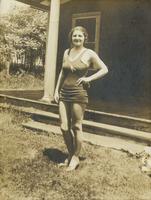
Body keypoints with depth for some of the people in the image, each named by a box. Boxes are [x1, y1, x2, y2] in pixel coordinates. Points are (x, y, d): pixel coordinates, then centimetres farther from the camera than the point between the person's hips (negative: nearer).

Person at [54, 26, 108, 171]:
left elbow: (104, 69, 1)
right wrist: (56, 90, 13)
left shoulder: (89, 54, -3)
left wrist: (89, 78, -8)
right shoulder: (66, 52, 13)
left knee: (76, 127, 3)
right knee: (64, 127, 4)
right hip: (64, 93, 5)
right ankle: (70, 155, 25)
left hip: (78, 94, -5)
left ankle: (75, 158, 19)